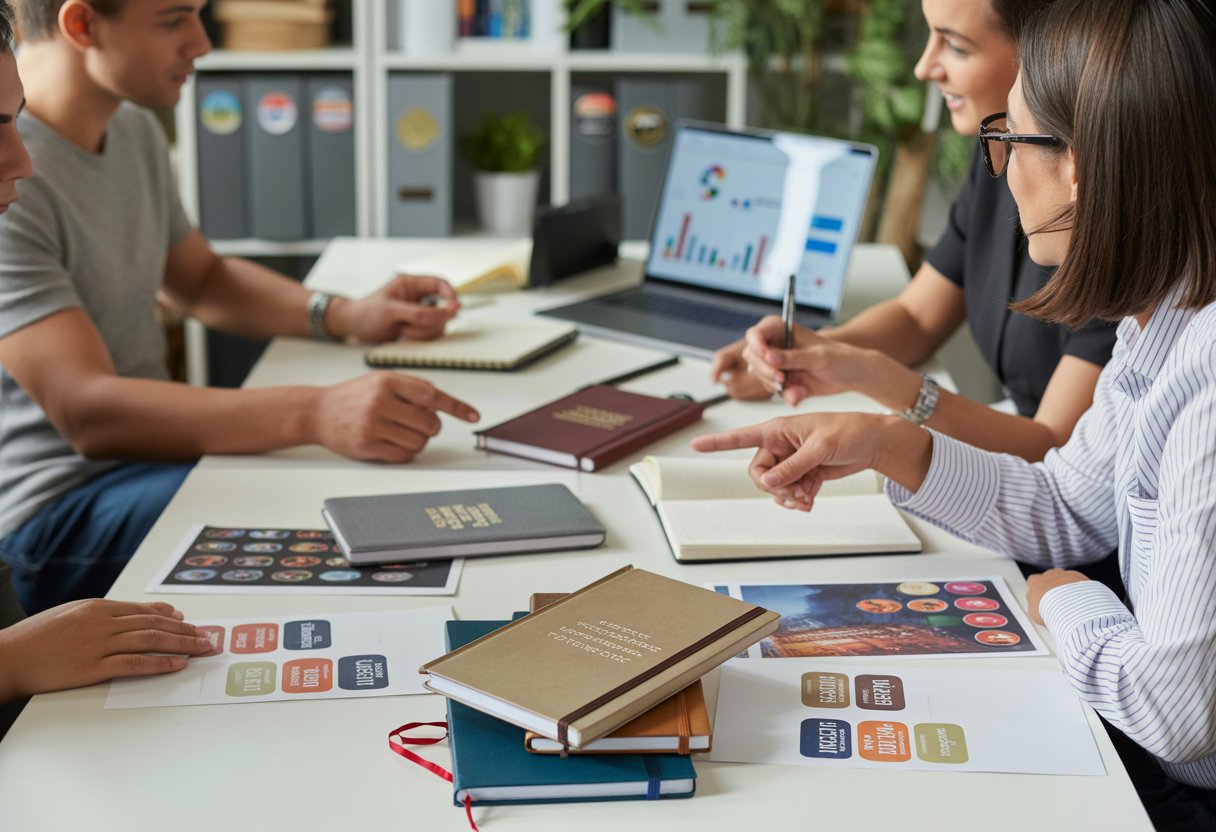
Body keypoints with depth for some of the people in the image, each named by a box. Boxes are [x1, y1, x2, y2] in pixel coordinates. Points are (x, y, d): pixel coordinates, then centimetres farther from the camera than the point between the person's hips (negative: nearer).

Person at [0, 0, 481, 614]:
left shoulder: (133, 127, 8)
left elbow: (202, 279, 22)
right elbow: (88, 411, -31)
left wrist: (346, 316, 4)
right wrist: (317, 414, -42)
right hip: (51, 514, -9)